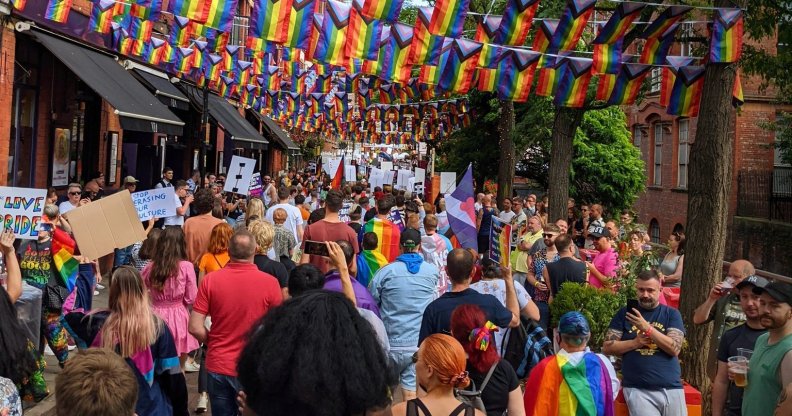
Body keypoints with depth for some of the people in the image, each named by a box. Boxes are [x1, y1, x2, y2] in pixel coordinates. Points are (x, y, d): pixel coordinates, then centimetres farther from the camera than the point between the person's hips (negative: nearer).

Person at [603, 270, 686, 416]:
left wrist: (646, 328, -15)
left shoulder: (671, 314, 7)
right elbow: (607, 347, 4)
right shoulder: (625, 313, 8)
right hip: (637, 389, -1)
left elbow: (674, 348, -6)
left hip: (671, 388, 1)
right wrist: (636, 342, -9)